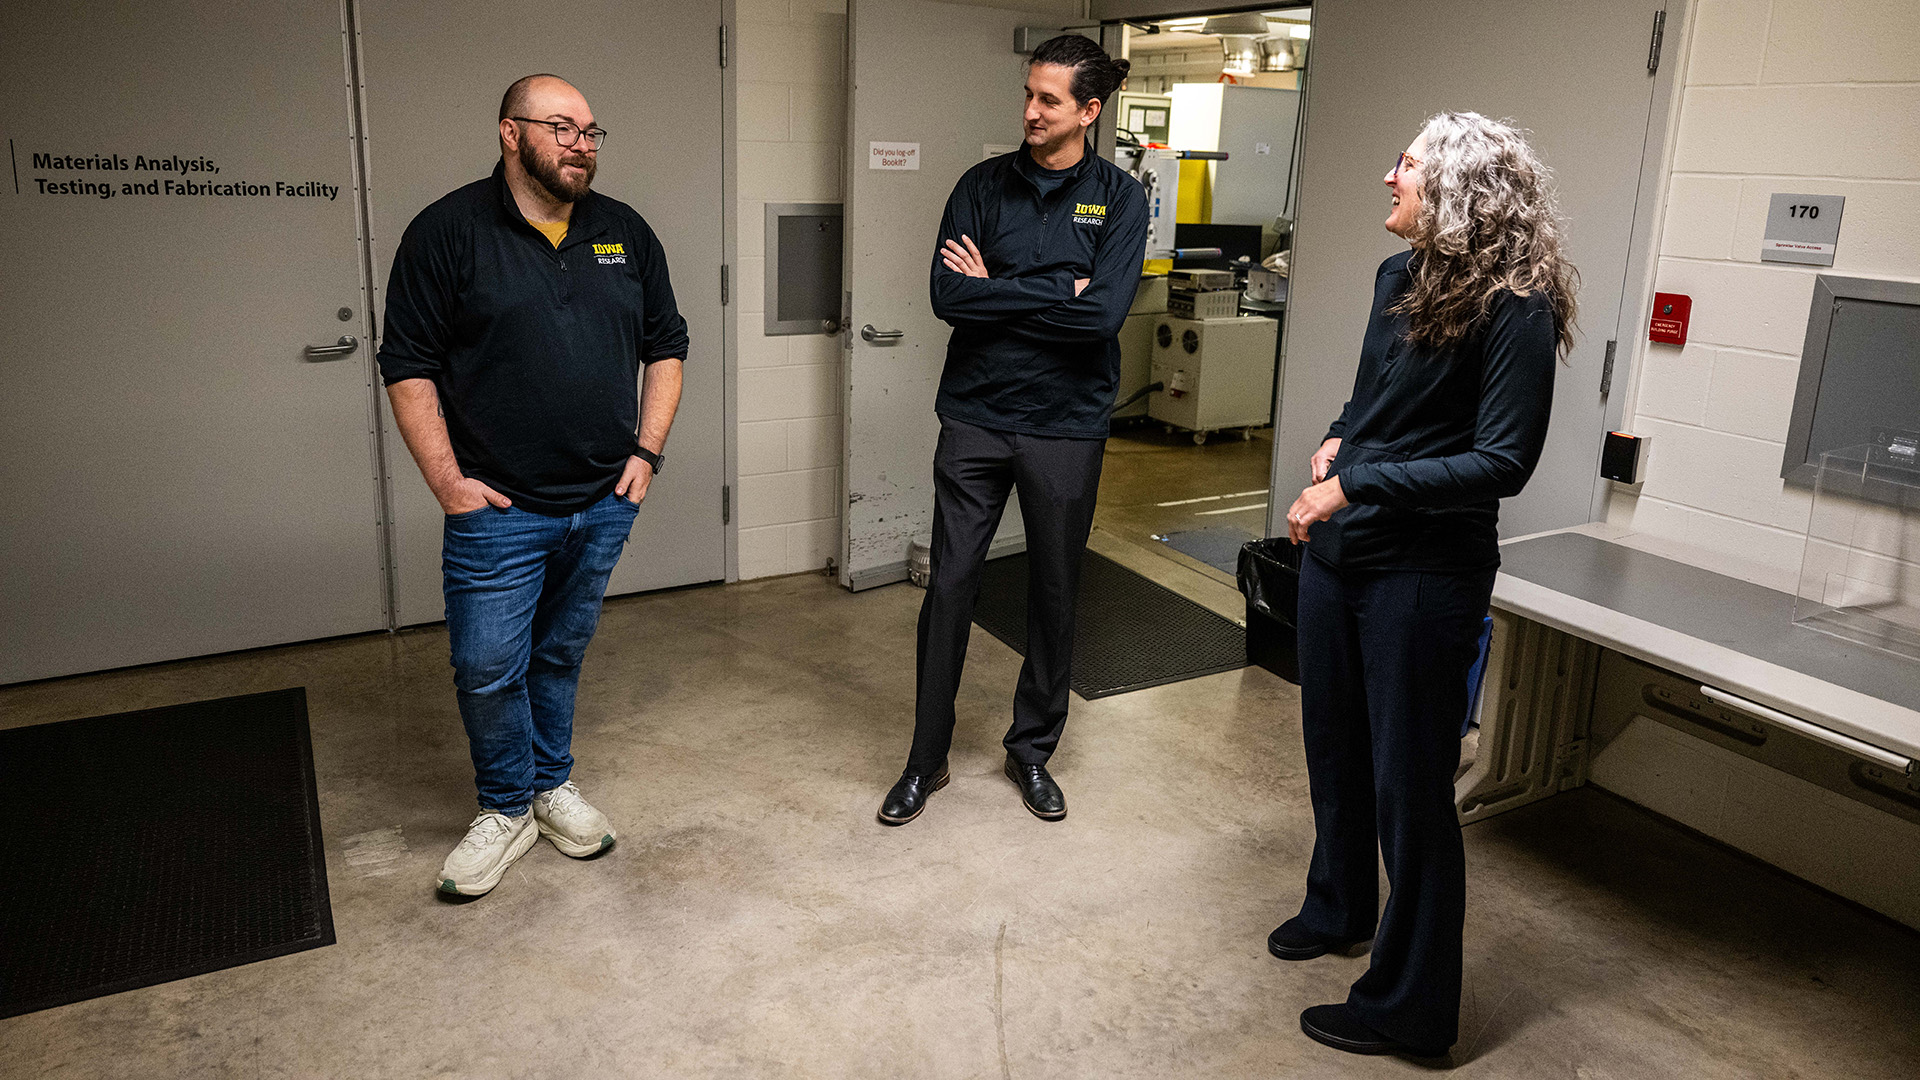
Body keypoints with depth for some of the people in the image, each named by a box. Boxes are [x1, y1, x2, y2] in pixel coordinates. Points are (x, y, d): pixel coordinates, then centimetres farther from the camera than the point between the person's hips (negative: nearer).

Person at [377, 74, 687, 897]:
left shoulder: (626, 233, 8)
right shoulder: (448, 232, -5)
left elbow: (666, 344, 14)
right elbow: (409, 366, -5)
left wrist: (648, 451, 5)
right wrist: (446, 480, -10)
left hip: (605, 503, 4)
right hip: (499, 509, -3)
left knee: (562, 655, 17)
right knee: (488, 669, 0)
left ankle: (553, 784, 35)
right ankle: (507, 808, 22)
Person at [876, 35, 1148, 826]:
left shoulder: (1118, 198, -2)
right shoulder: (983, 185, 2)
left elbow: (1103, 315, -17)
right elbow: (947, 295, -11)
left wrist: (997, 290, -12)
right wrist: (1055, 292, -14)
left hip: (1067, 426, 0)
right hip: (976, 416, 1)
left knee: (1054, 592, 10)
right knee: (949, 585, 3)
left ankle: (1032, 749, 30)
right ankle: (927, 758, 18)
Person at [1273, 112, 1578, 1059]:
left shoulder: (1515, 308, -16)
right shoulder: (1398, 279, 7)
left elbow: (1503, 462, -20)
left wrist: (1359, 484, -23)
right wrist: (1339, 439, 1)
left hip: (1425, 574, -8)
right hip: (1338, 552, 8)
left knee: (1407, 782, 2)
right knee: (1334, 744, 21)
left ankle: (1409, 1006, 20)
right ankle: (1339, 909, 45)